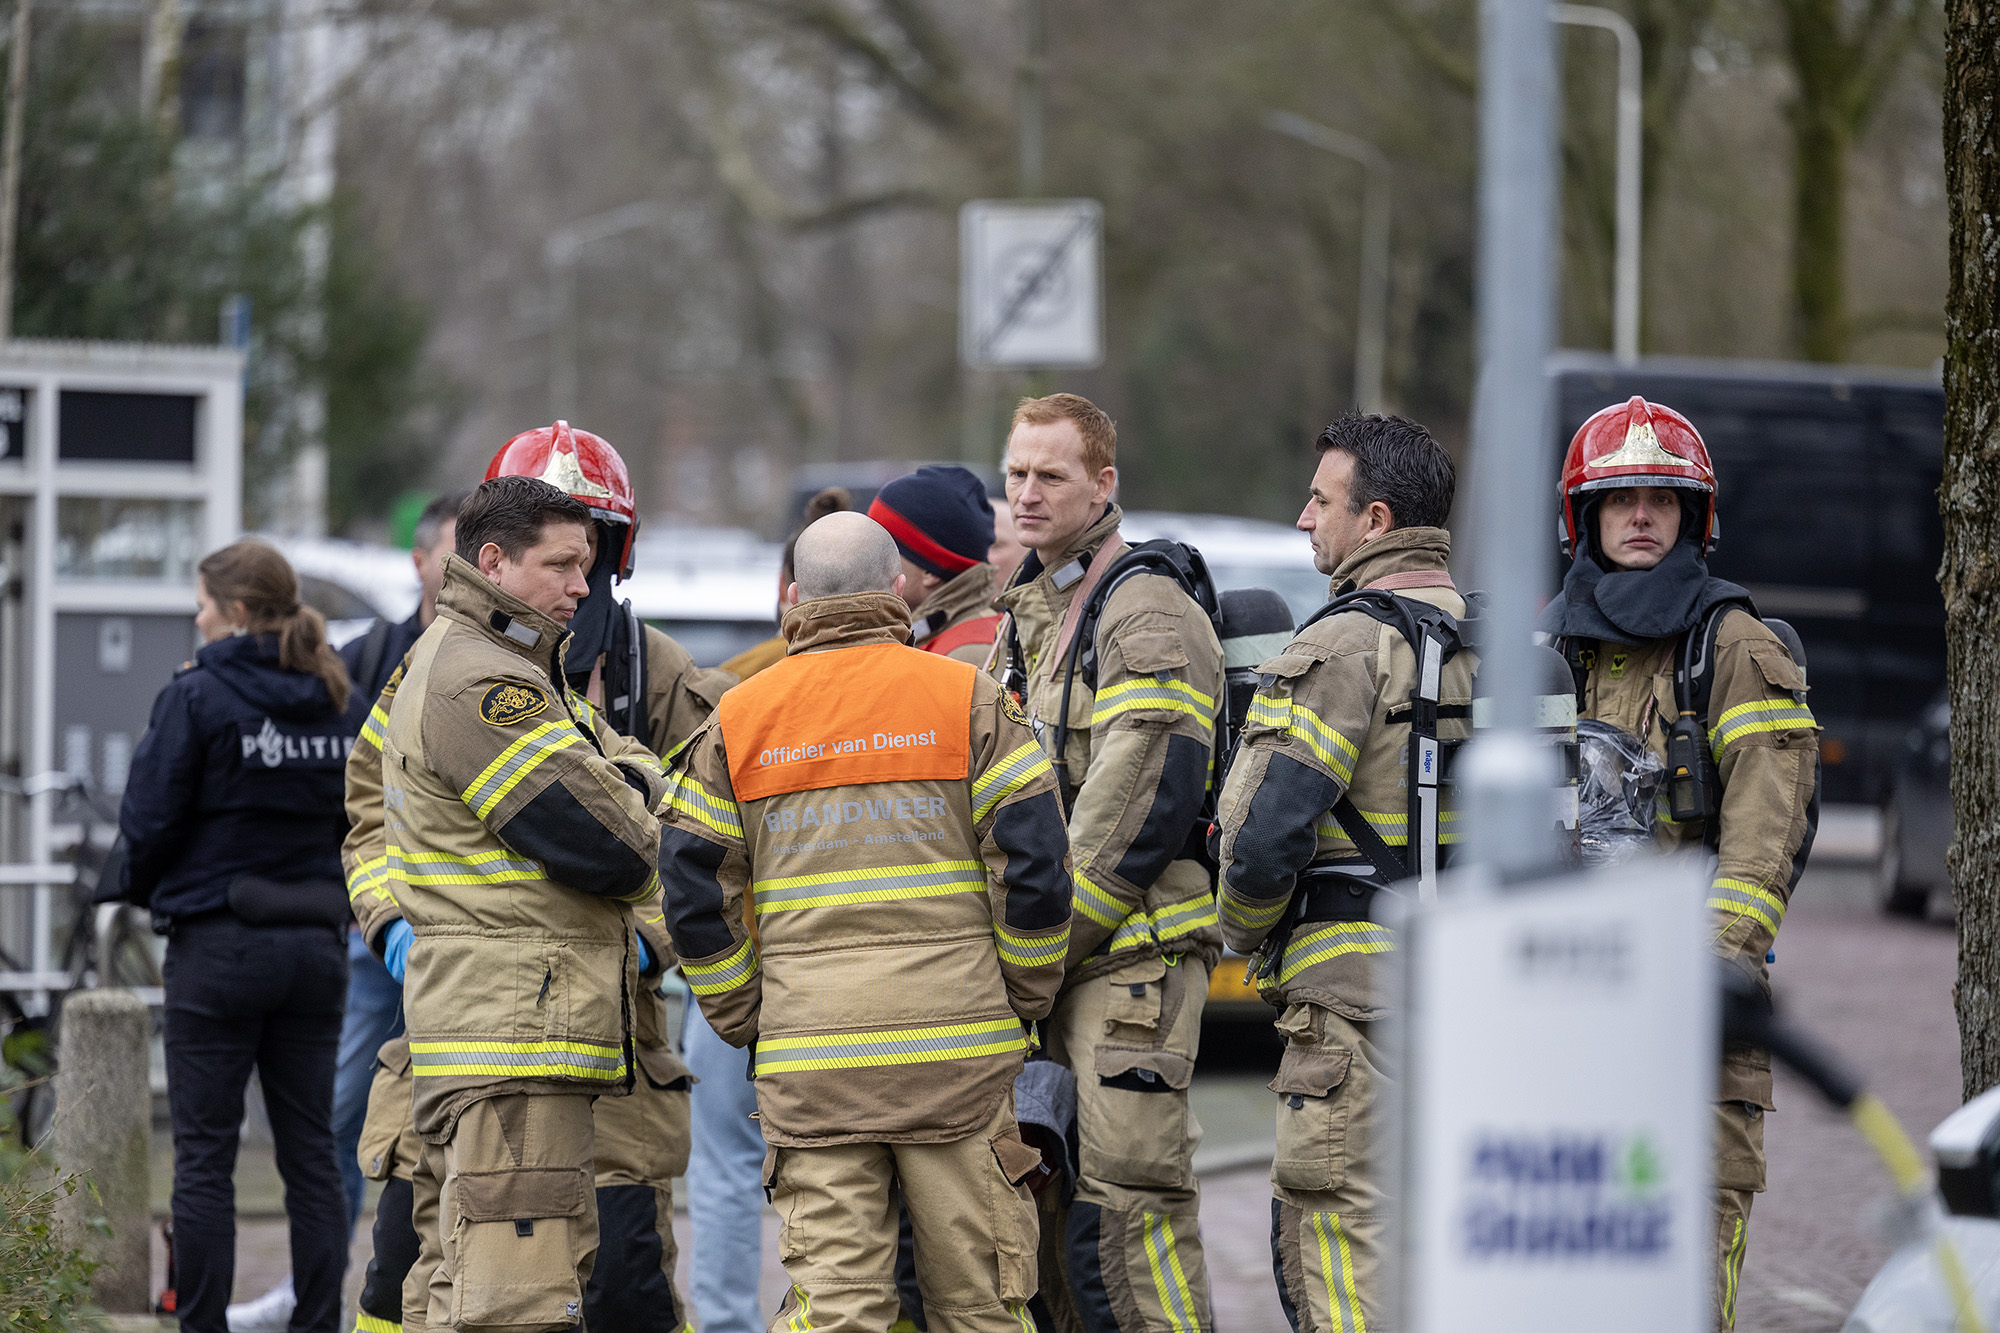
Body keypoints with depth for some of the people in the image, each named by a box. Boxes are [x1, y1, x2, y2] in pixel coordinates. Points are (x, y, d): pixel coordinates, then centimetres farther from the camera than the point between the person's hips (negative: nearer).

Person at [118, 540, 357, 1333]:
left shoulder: (197, 697, -10)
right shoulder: (339, 704, 5)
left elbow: (149, 821, -8)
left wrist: (146, 889, 10)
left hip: (218, 942, -5)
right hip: (316, 940, 5)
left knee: (204, 1156, -1)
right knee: (310, 1150, 8)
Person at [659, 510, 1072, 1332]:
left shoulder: (738, 720, 9)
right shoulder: (969, 701, 2)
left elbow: (696, 894, 7)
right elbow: (1033, 868, -2)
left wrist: (745, 1021, 16)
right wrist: (1025, 1001, 10)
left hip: (808, 1060, 1)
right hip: (956, 1047, -1)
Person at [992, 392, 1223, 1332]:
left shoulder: (1147, 621, -10)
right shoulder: (1027, 617, 19)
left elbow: (1140, 815, -18)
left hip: (1133, 948, -9)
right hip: (1047, 968, 9)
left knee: (1126, 1204, -14)